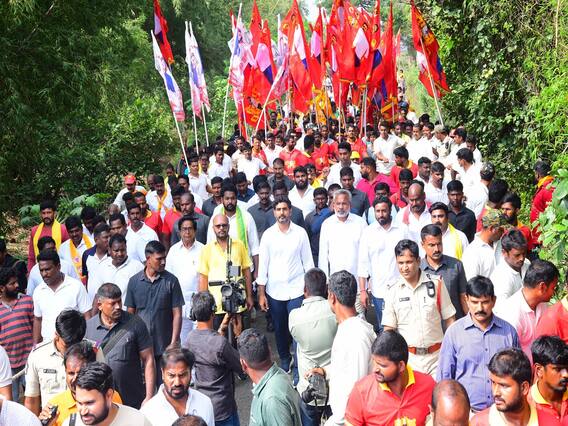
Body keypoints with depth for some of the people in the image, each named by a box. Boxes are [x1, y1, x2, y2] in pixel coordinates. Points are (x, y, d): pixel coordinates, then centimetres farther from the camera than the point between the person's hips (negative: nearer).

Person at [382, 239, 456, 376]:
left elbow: (449, 319, 4)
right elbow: (389, 329, 3)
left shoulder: (436, 284, -1)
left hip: (436, 355, 0)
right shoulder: (393, 291, 0)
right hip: (407, 357, 0)